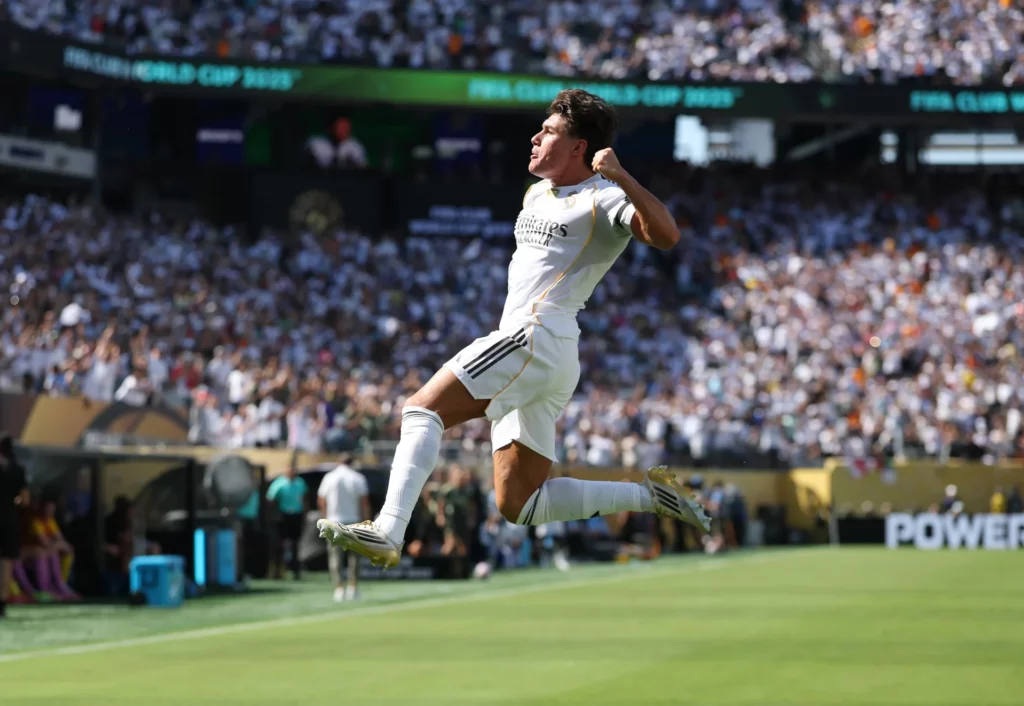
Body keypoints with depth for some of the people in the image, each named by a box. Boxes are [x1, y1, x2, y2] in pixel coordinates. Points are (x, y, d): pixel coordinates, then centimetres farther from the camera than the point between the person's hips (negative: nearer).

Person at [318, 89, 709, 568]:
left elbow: (665, 236, -22)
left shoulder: (603, 199, -3)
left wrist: (619, 177, -29)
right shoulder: (537, 193, 24)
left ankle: (387, 533, -33)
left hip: (537, 338, -10)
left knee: (422, 409, -20)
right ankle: (648, 496, 9)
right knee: (518, 506, 5)